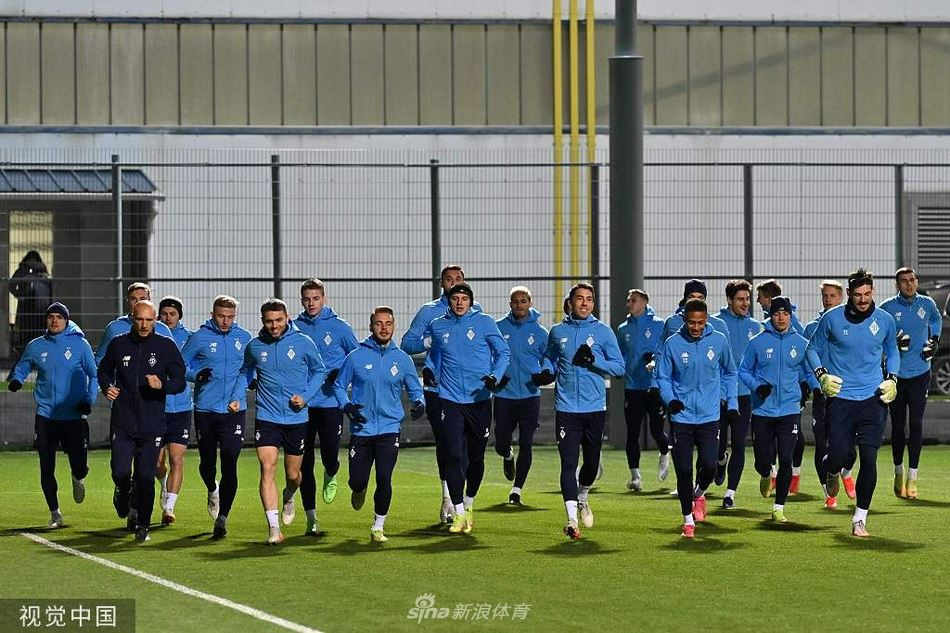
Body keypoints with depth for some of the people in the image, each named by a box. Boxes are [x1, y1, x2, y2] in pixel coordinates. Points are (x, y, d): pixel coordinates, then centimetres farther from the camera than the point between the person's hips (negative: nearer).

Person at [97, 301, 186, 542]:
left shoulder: (166, 346, 0)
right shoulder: (118, 344, 4)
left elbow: (180, 382, 0)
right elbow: (104, 370, 20)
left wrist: (162, 385, -21)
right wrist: (106, 387, 0)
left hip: (152, 425, -1)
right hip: (122, 423, 1)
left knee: (145, 477, -1)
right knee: (120, 472, -9)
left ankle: (143, 525, 14)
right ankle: (123, 491, 27)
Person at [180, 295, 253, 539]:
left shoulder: (243, 338, 6)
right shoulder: (199, 337, -1)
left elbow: (248, 370, 12)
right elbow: (181, 364, 6)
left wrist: (238, 396, -2)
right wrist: (197, 375, -13)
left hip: (234, 411, 0)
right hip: (205, 409, 0)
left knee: (229, 465, -9)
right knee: (207, 462, 11)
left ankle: (222, 518, -5)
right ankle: (213, 491, 45)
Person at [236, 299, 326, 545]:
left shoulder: (303, 343, -5)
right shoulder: (254, 346, 1)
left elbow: (319, 371, 8)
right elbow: (245, 372, 20)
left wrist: (305, 397, -6)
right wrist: (236, 397, 6)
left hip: (296, 418, 0)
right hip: (266, 417, 0)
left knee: (293, 474, 10)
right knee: (267, 469, -14)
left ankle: (289, 497, 47)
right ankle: (273, 527, -15)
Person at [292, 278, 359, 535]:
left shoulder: (339, 326, 1)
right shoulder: (293, 328, 5)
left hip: (331, 401, -2)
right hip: (302, 404, 2)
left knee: (330, 454, -8)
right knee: (305, 463, 1)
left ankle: (331, 476, 31)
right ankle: (311, 519, 8)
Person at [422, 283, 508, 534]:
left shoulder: (484, 322, 0)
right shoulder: (437, 326, 6)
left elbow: (503, 352, 0)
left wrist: (494, 375, -15)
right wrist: (430, 371, 7)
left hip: (479, 400, 0)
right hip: (450, 400, 0)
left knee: (476, 458, 9)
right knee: (454, 456, -10)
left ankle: (469, 504, 31)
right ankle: (459, 515, -6)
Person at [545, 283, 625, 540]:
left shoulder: (603, 331, 2)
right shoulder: (558, 332, 8)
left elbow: (619, 367, -2)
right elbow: (549, 359, 23)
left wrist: (593, 359, -16)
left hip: (595, 408, 0)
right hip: (566, 409, 0)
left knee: (592, 461, 10)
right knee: (568, 462, -9)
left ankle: (582, 498, 40)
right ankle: (572, 519, -11)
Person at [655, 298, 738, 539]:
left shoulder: (719, 341, -1)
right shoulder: (673, 344, -4)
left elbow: (730, 374, 15)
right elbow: (662, 377, 4)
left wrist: (732, 403, 10)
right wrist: (670, 399, -13)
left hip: (709, 417, 0)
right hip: (681, 417, 0)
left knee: (709, 466, -11)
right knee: (683, 470, -1)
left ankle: (699, 494, 24)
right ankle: (688, 519, 15)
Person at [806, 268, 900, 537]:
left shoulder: (884, 320, 2)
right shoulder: (832, 318, -3)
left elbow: (892, 351, 21)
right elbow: (813, 348, 10)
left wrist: (892, 378, 5)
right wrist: (821, 375, -6)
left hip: (873, 398, 1)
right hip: (840, 397, -1)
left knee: (869, 459, -7)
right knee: (838, 454, -9)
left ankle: (860, 519, 5)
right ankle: (831, 471, 32)